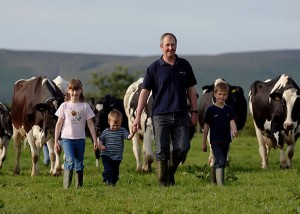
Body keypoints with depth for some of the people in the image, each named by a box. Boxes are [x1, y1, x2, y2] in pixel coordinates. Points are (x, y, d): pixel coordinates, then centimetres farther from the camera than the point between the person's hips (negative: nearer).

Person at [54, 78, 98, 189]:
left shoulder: (85, 106, 3)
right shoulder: (64, 106, 3)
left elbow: (90, 124, 5)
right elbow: (59, 124, 6)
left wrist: (95, 140, 1)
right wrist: (56, 141, 3)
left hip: (80, 139, 2)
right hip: (67, 138, -2)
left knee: (79, 163, 6)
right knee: (70, 161, -18)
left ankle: (79, 186, 15)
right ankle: (66, 186, -18)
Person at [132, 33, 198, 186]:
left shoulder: (184, 65, 10)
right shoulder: (154, 68, 1)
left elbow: (191, 90, 14)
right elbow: (145, 92, 0)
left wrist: (194, 112, 8)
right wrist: (137, 117, -6)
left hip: (181, 116, 2)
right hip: (161, 116, -2)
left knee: (183, 148, -6)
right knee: (162, 151, -4)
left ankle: (170, 172, 20)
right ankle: (163, 182, 4)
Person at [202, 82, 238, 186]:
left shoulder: (229, 110, 7)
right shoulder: (211, 110, -4)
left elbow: (232, 122, -4)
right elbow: (206, 126, -1)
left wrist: (234, 130, -28)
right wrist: (204, 142, 0)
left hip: (226, 141, 5)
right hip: (215, 141, -5)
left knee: (220, 163, 14)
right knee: (220, 162, -16)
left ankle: (214, 181, 29)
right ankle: (220, 184, -21)